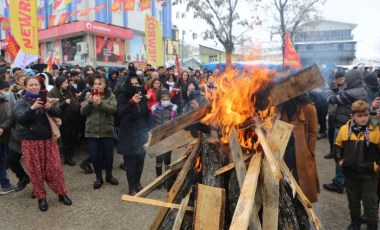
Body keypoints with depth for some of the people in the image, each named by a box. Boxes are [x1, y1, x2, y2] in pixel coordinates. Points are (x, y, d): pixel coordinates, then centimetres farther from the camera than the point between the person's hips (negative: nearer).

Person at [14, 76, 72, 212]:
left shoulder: (45, 99, 8)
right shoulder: (21, 102, 0)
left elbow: (59, 113, -4)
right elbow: (20, 119, -16)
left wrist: (50, 108, -24)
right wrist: (33, 108, -30)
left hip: (48, 140, 2)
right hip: (30, 142, -2)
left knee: (55, 168, 5)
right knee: (35, 171, 6)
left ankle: (62, 193, 20)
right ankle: (41, 198, 21)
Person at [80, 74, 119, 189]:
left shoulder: (111, 96, 0)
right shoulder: (88, 95, 6)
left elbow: (113, 109, -15)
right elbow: (82, 112, -1)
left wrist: (100, 103, -26)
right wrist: (89, 102, -17)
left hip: (107, 131, -1)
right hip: (92, 131, 2)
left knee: (108, 155, 8)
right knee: (94, 156, 7)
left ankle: (109, 176, 30)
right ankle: (98, 178, 25)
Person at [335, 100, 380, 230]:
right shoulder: (344, 129, -4)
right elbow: (338, 147, 10)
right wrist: (340, 160, 3)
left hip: (369, 175, -3)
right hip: (350, 173, 3)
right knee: (353, 201, 20)